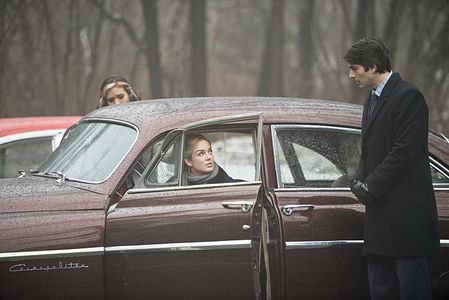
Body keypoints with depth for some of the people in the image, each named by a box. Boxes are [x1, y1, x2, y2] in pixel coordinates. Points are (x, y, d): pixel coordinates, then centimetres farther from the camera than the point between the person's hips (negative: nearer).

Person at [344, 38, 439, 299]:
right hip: (381, 216, 9)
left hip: (407, 214, -9)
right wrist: (360, 182, 4)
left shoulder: (408, 96, -11)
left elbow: (405, 152, -17)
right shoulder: (373, 100, 19)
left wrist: (370, 187, -13)